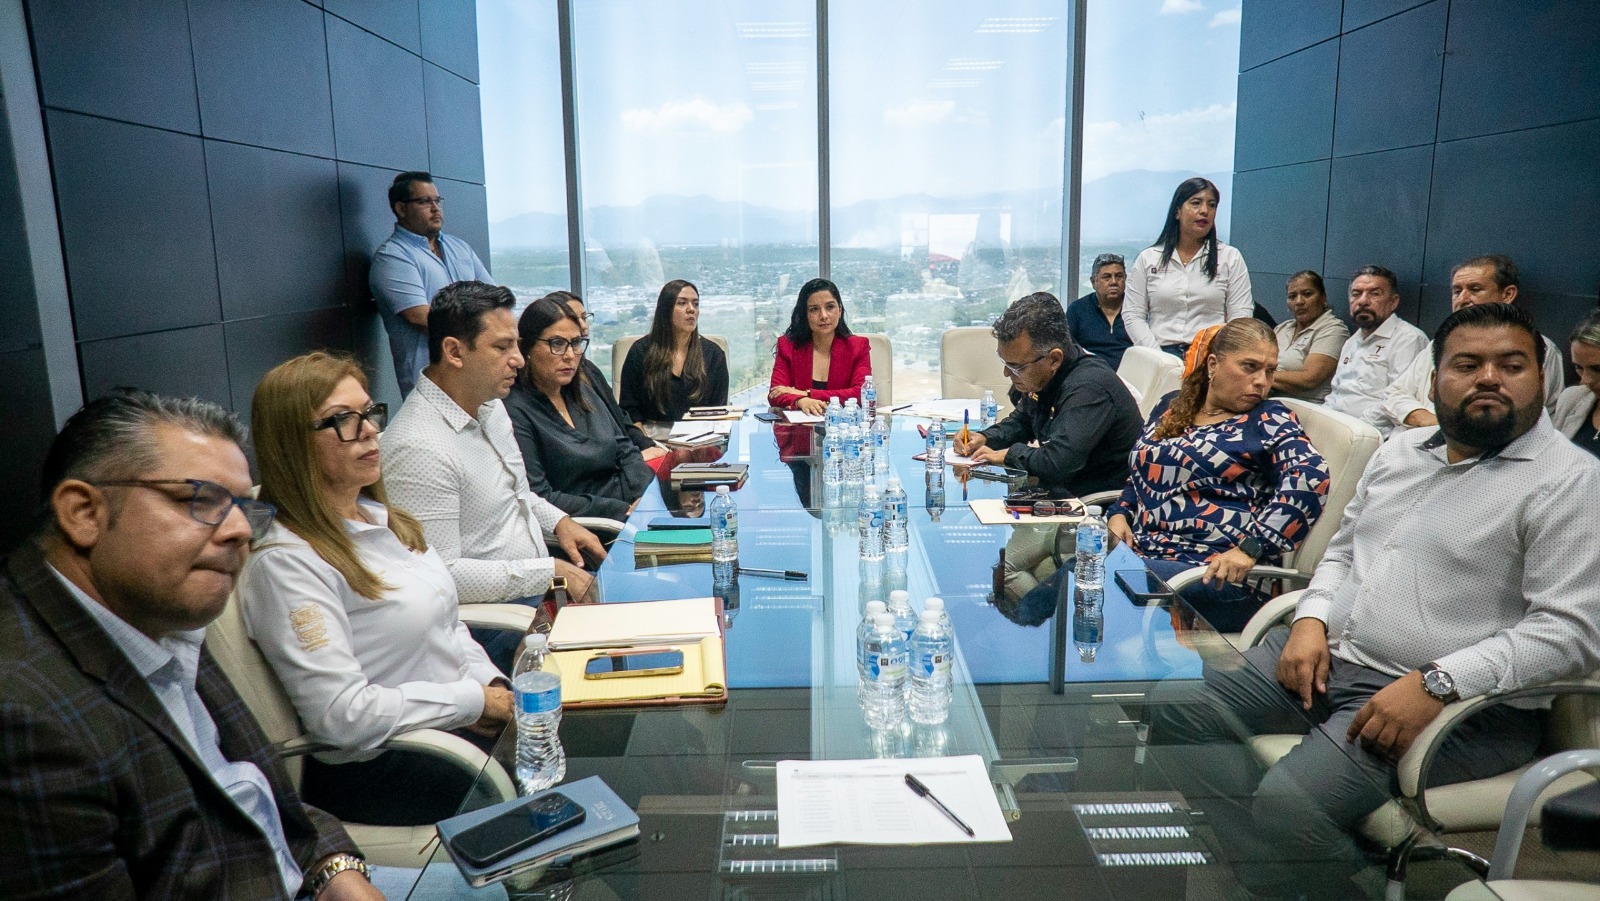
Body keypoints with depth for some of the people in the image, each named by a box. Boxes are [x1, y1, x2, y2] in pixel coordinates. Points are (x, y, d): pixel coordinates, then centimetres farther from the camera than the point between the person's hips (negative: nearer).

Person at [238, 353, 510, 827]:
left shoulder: (386, 520, 9)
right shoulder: (286, 563, -17)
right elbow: (342, 716, -23)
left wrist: (493, 685, -2)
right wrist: (474, 700, -17)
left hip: (462, 725, 8)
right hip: (374, 770, -8)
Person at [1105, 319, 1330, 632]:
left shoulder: (1269, 420, 4)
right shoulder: (1170, 406, 20)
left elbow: (1310, 477, -14)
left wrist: (1250, 548, -24)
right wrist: (1119, 514, 9)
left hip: (1216, 575, -5)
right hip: (1140, 553, 5)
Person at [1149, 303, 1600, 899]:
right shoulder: (1399, 451, 15)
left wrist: (1437, 683, -25)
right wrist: (1310, 620, 2)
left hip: (1454, 702, -7)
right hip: (1324, 655, 8)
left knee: (1286, 805, -29)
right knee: (1169, 709, -8)